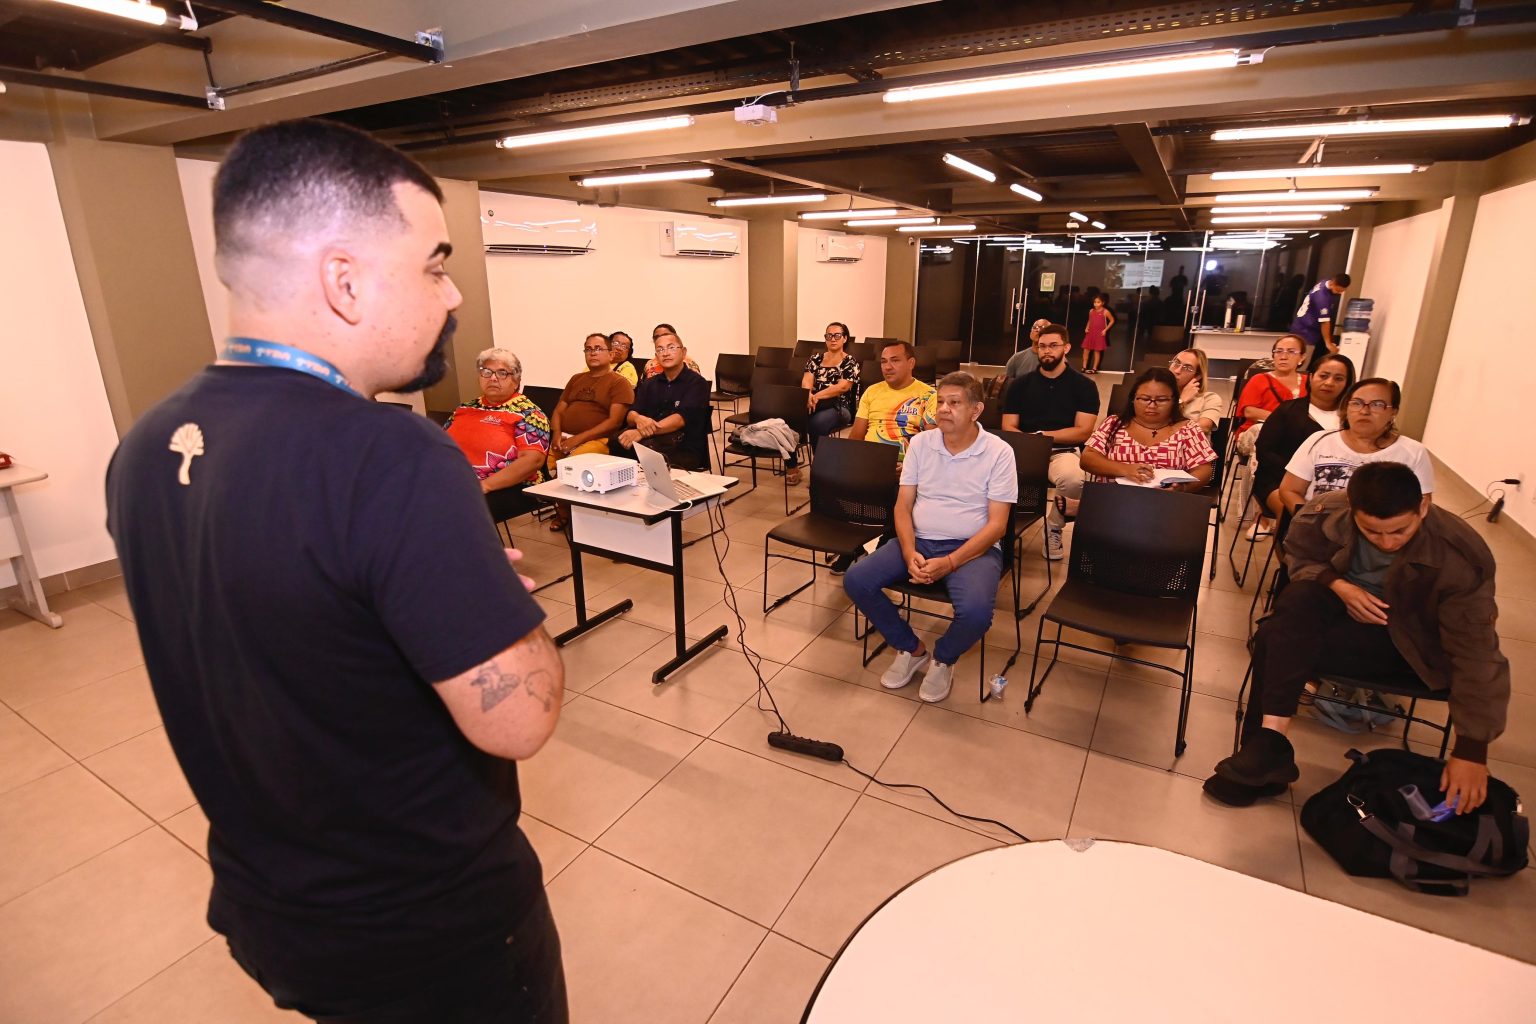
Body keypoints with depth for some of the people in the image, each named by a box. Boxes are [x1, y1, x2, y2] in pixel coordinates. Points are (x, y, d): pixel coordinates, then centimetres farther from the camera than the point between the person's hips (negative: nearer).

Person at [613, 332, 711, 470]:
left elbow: (681, 418, -15)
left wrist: (641, 433, -29)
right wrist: (638, 419, -21)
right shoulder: (648, 384, 20)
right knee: (617, 443, -28)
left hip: (685, 449, -4)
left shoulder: (696, 383, 2)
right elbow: (630, 415, 7)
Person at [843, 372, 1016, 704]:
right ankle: (912, 649, 7)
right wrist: (909, 553, -15)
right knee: (856, 580, -17)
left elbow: (996, 524, -10)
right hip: (918, 541, 4)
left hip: (973, 547, -3)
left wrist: (949, 563, -22)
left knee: (976, 611, -33)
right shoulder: (920, 443, 5)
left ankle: (943, 659, 5)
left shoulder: (998, 451, -6)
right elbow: (903, 506, 4)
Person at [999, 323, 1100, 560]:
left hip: (1063, 452, -1)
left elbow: (1083, 432, -1)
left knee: (1073, 480, -37)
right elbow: (1008, 428, 6)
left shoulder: (1083, 385, 8)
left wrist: (1041, 435, -7)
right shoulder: (1021, 384, 13)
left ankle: (1055, 524, -3)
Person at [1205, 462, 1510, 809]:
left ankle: (1267, 743, -18)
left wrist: (1472, 748, -22)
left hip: (1403, 637, -3)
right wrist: (1339, 586, -20)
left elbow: (1475, 654, -21)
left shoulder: (1461, 559, -25)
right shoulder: (1327, 513, -20)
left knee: (1279, 642, -30)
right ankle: (1271, 739, -36)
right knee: (1297, 602, -35)